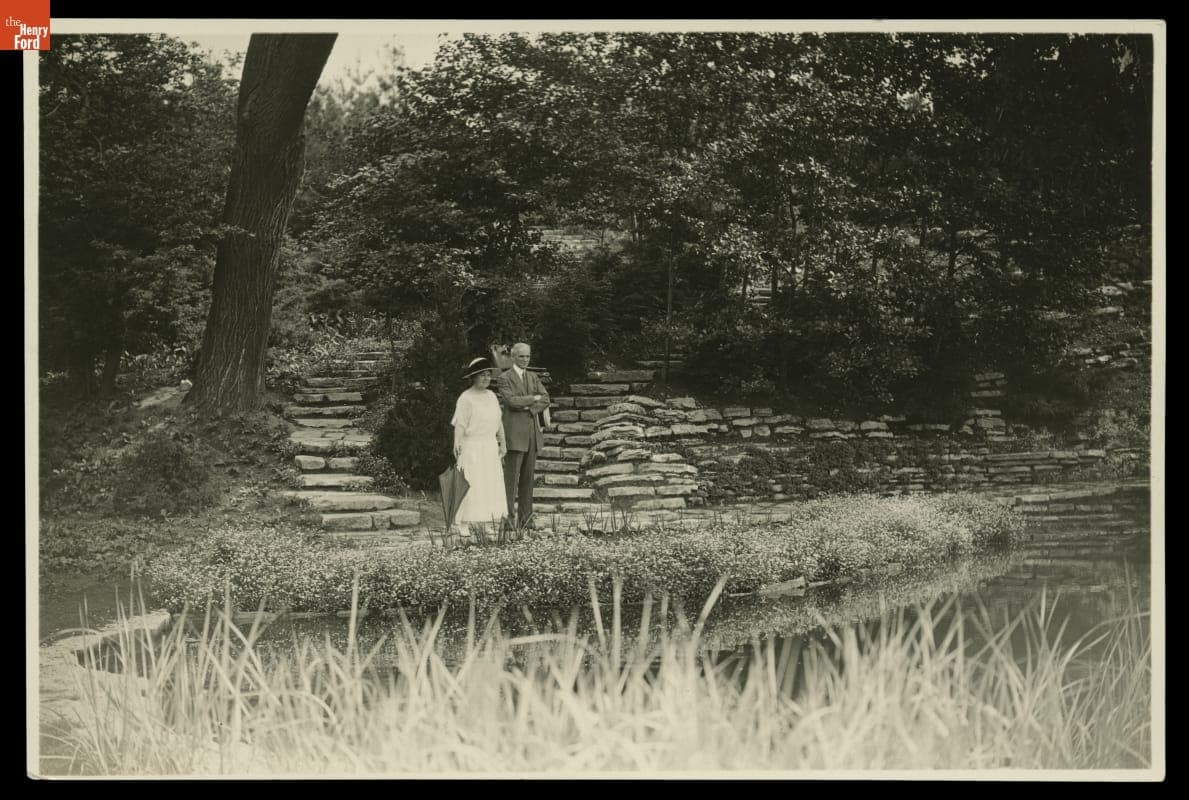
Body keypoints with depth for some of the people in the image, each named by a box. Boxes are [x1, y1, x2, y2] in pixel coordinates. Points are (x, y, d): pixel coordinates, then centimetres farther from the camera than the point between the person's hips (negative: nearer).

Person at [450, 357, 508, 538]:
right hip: (472, 446, -7)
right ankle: (462, 524, -5)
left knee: (492, 484, 6)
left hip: (490, 447, 7)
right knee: (470, 485, -8)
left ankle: (488, 523, 10)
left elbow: (498, 421, 17)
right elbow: (460, 425, -13)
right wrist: (457, 447, -19)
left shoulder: (491, 396, 12)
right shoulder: (466, 398, -9)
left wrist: (502, 442, 15)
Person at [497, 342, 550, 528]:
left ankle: (524, 516, 9)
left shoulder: (533, 378, 17)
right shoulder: (505, 378, -1)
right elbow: (511, 401, -16)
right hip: (514, 431, -6)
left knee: (528, 476, 6)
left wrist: (528, 407, -10)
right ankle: (507, 516, -8)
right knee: (511, 475, -9)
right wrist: (533, 398, -6)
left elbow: (545, 401, 7)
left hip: (532, 431, 6)